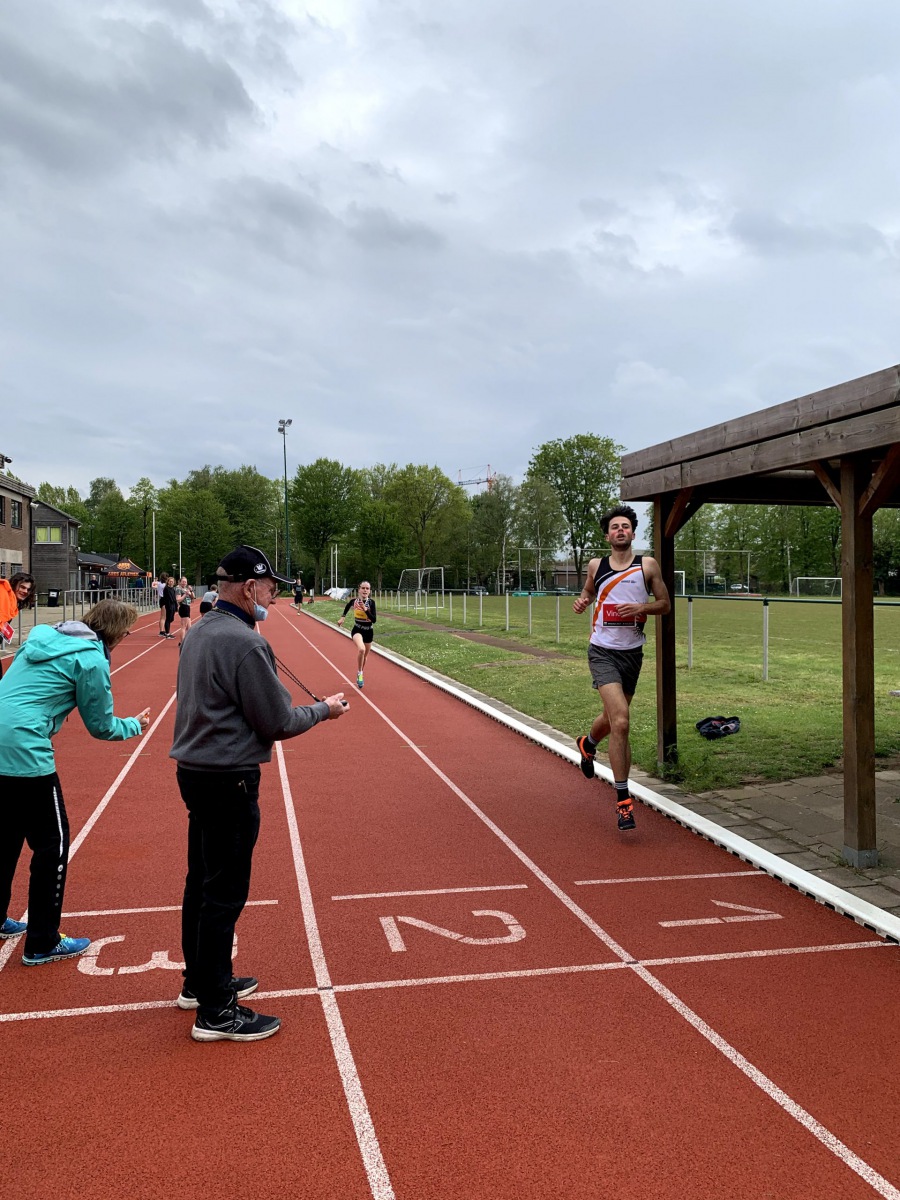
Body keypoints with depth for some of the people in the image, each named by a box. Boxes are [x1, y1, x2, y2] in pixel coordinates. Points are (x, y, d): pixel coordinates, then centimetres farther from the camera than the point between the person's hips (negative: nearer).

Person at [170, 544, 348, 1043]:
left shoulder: (199, 633, 9)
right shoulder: (245, 643, -21)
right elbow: (278, 724, -17)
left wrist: (303, 706, 13)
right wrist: (323, 709, 0)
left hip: (195, 772, 10)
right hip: (228, 781, -10)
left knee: (201, 883, 20)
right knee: (224, 894, 0)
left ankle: (200, 982, 36)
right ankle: (215, 1013, 11)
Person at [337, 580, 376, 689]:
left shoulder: (371, 602, -14)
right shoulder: (354, 601, -11)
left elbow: (374, 620, -20)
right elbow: (347, 606, 14)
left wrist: (366, 610, -30)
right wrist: (343, 617, 11)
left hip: (368, 631, 2)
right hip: (357, 630, -2)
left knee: (365, 655, 18)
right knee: (361, 649, -31)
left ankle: (360, 675, 44)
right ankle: (359, 673, -10)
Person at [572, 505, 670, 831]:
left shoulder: (647, 565, 0)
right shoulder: (596, 566, 3)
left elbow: (665, 604, 5)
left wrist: (641, 607, -15)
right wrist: (583, 601, 0)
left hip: (632, 653, 2)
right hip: (603, 652, -2)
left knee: (613, 717, 20)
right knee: (621, 721, -19)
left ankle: (588, 744, 56)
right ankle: (623, 798, -9)